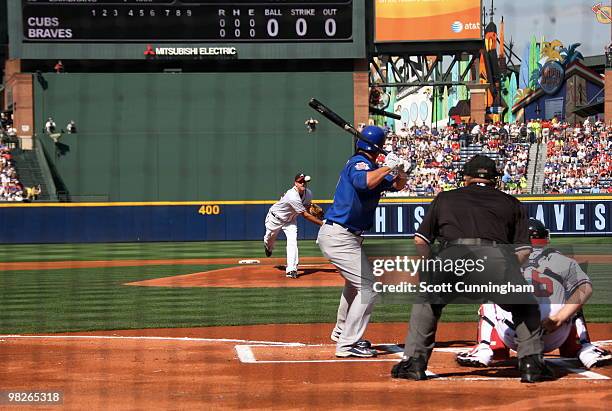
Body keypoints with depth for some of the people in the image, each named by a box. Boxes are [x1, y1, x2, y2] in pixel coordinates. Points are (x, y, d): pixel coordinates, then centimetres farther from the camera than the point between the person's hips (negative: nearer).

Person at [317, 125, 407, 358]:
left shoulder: (367, 166, 13)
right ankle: (347, 345, -11)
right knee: (368, 287, -12)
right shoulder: (358, 164, -15)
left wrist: (398, 171, -6)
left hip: (342, 236, 11)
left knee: (355, 282, 29)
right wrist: (386, 167, -28)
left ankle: (342, 332, 42)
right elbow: (363, 182, -39)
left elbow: (397, 185, 14)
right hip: (339, 237, -11)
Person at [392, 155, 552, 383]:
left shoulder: (444, 198, 31)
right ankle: (531, 362, 11)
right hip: (497, 256, 0)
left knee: (426, 302, 28)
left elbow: (420, 241, 28)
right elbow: (524, 250, 20)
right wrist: (505, 273, 34)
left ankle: (413, 361, 20)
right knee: (526, 308, 24)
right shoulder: (511, 203, 30)